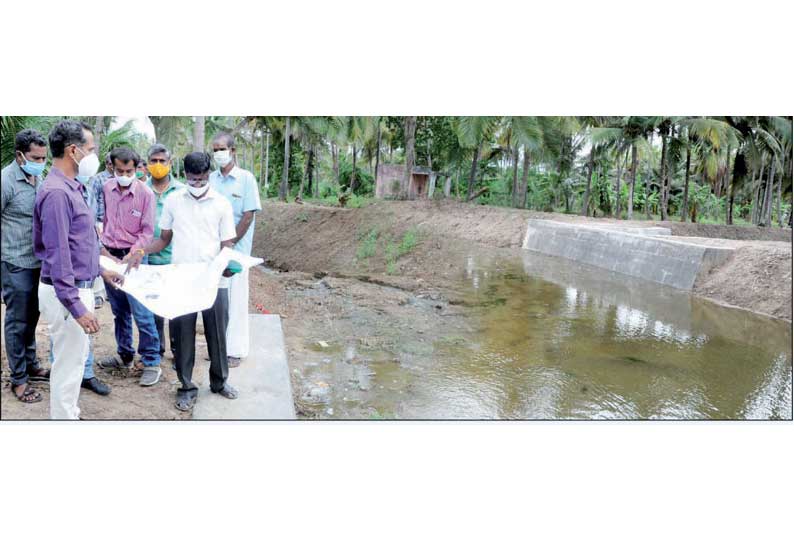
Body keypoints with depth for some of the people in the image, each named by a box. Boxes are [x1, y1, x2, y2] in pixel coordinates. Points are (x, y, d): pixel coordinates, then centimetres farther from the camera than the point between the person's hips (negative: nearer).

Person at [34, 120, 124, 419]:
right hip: (66, 293, -10)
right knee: (68, 365, 2)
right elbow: (57, 255, -24)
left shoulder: (72, 187, 8)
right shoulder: (57, 192, -21)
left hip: (78, 286, 10)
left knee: (76, 358, 21)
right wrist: (76, 307, -25)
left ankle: (70, 414, 36)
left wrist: (100, 270, 23)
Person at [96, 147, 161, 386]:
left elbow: (148, 231, -10)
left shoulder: (145, 193, -11)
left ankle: (151, 363, 1)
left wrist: (131, 255, -18)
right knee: (119, 311, 15)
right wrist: (103, 246, 11)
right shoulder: (107, 188, 3)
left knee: (141, 312, -7)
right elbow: (105, 219, 16)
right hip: (110, 255, 5)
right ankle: (125, 355, 29)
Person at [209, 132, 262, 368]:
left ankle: (235, 350, 10)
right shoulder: (210, 179, 8)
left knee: (235, 298, 1)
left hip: (235, 249, -4)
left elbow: (248, 216, -8)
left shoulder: (246, 178, -4)